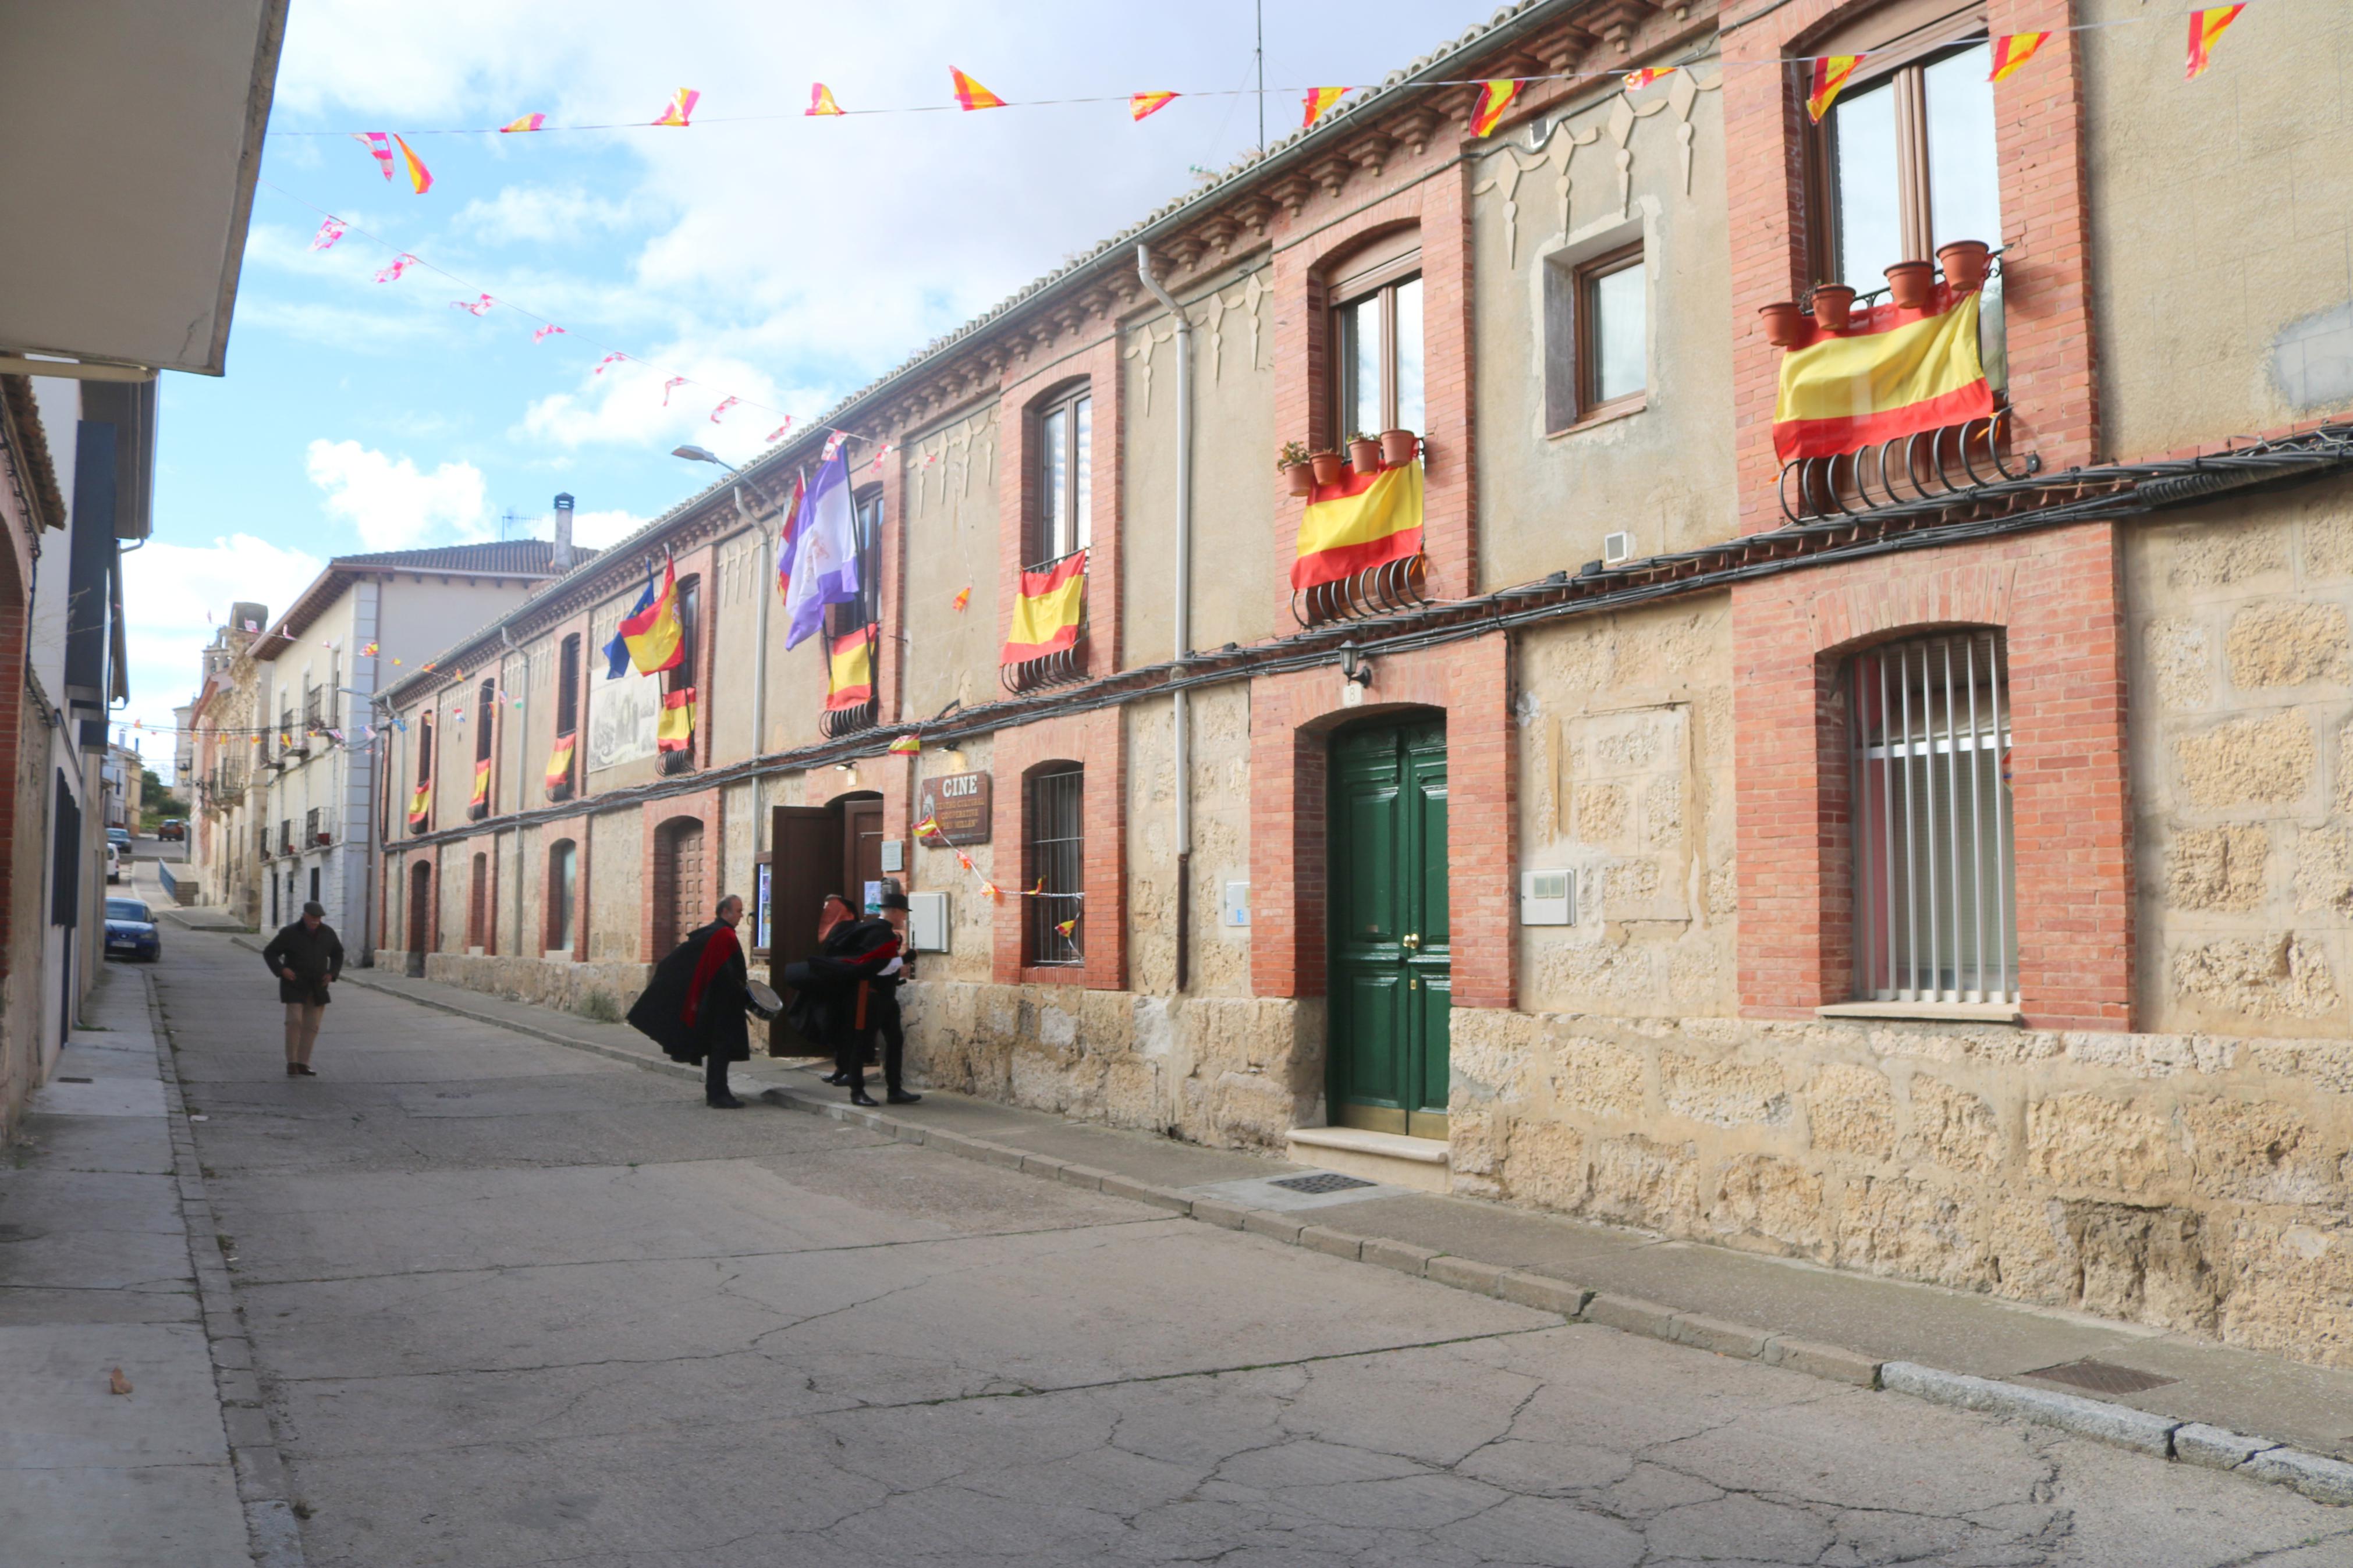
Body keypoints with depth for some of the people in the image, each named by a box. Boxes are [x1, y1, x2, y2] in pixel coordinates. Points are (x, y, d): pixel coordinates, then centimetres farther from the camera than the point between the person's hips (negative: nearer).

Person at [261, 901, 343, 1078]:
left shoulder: (328, 933, -2)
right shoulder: (289, 933, -12)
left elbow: (338, 954, 13)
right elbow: (269, 953, -4)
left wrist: (332, 974, -1)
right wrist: (281, 970, -20)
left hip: (317, 987, 4)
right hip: (295, 985, -4)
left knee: (312, 1026, 3)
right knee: (294, 1021, -14)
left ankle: (303, 1064, 11)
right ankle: (291, 1063, -4)